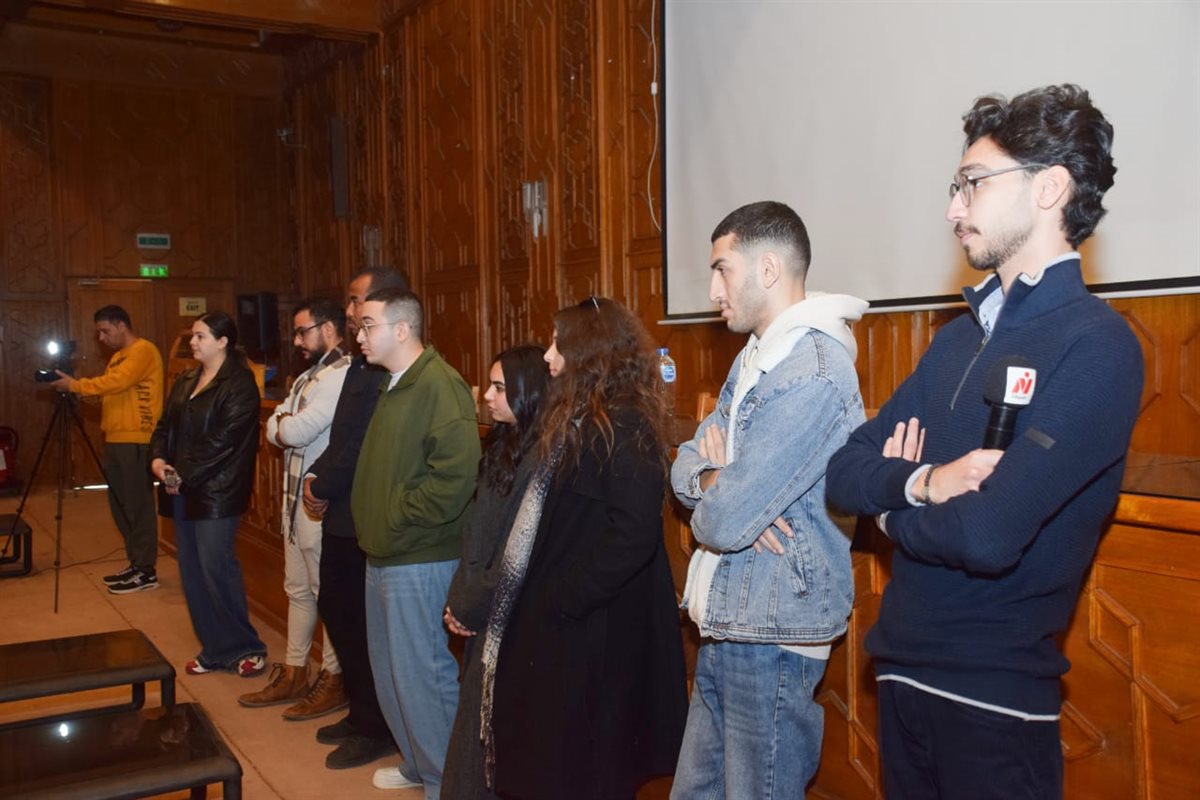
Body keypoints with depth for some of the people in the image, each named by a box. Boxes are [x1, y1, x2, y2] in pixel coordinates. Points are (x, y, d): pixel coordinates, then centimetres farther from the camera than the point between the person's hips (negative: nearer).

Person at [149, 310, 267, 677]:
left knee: (215, 568, -7)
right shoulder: (185, 382, 15)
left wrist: (184, 474, -15)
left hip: (216, 492, -8)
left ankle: (244, 647, 8)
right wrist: (158, 459, -4)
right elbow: (165, 425, 15)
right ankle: (214, 649, 20)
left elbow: (222, 441, -17)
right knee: (192, 571, 10)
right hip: (183, 491, 8)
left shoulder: (239, 385, -10)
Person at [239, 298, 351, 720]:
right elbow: (274, 428, 10)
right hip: (296, 497, 10)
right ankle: (293, 673, 28)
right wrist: (290, 426, -10)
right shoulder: (309, 376, 16)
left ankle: (333, 679, 14)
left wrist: (283, 425, -2)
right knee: (297, 589, 17)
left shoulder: (342, 375, -17)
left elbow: (297, 431, -23)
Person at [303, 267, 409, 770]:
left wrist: (323, 485, -10)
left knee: (360, 622, 3)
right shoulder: (364, 364, 13)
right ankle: (361, 712, 34)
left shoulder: (386, 370, -19)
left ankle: (376, 730, 21)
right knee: (335, 610, 18)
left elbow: (362, 444, -22)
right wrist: (316, 477, 1)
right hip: (342, 513, 9)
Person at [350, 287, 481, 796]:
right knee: (389, 669, 19)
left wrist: (399, 516, -18)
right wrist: (372, 518, 12)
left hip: (418, 560, -10)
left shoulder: (439, 385, -17)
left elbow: (455, 473, -26)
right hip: (384, 553, 10)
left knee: (421, 673, 0)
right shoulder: (393, 386, 14)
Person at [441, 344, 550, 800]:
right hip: (484, 616, 8)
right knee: (476, 724, 17)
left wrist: (470, 609, -9)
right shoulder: (505, 448, 9)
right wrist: (460, 601, 4)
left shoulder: (538, 460, -19)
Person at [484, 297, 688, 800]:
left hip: (595, 624, -9)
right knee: (557, 754, 20)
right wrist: (551, 595, 9)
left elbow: (634, 533, -28)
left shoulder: (624, 428, -19)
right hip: (569, 619, 9)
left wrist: (565, 598, -21)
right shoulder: (584, 420, 12)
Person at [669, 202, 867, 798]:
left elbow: (723, 522, -25)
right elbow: (688, 463, 9)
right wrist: (720, 484, -13)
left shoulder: (811, 375, -21)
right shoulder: (754, 357, 12)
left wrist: (716, 498, -2)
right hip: (724, 628, 9)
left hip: (771, 637, -9)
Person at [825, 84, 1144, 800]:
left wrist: (895, 508, -6)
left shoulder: (1096, 347, -16)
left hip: (995, 694, -6)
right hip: (901, 665, 7)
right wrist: (924, 483, -16)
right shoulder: (958, 339, 8)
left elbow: (985, 537, -26)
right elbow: (844, 472, 4)